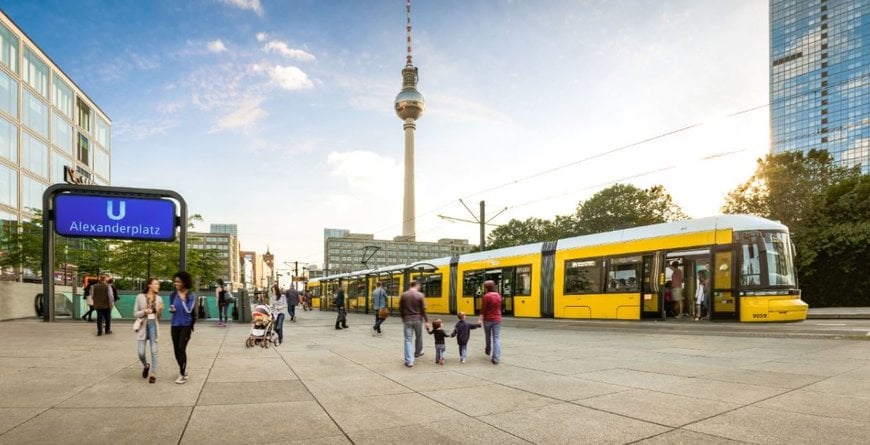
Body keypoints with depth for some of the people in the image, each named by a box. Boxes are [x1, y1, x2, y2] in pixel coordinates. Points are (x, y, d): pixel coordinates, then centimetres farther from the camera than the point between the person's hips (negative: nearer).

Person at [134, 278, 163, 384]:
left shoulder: (159, 298, 4)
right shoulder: (140, 297, -1)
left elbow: (159, 317, 9)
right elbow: (135, 313, 1)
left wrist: (160, 310, -12)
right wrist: (144, 311, -17)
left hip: (153, 325, 1)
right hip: (143, 326, -1)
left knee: (154, 351, -3)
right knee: (140, 352, -1)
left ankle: (153, 375, 5)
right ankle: (146, 366, 31)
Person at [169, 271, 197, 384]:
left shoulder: (191, 295, -9)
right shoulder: (173, 294, 2)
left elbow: (188, 310, -13)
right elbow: (171, 308, 14)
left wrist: (183, 299, -14)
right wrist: (171, 309, -8)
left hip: (186, 325, -5)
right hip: (175, 325, 5)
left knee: (181, 348, -14)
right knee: (176, 350, 9)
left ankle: (182, 375, -6)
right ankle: (183, 371, 30)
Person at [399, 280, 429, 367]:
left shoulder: (403, 295, 0)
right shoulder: (420, 295, -8)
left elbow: (400, 309, 5)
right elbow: (423, 310, -8)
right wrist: (426, 321, -2)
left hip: (407, 320, 1)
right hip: (417, 319, -1)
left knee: (408, 340, 1)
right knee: (419, 337, 22)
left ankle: (409, 361, -4)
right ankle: (418, 353, 43)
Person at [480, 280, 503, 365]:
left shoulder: (487, 296, -15)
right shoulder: (498, 296, 3)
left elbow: (483, 308, -13)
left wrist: (481, 317, -5)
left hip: (488, 319, -3)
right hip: (497, 319, 3)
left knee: (488, 336, 19)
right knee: (496, 338, 0)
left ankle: (488, 350, 41)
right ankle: (496, 358, -7)